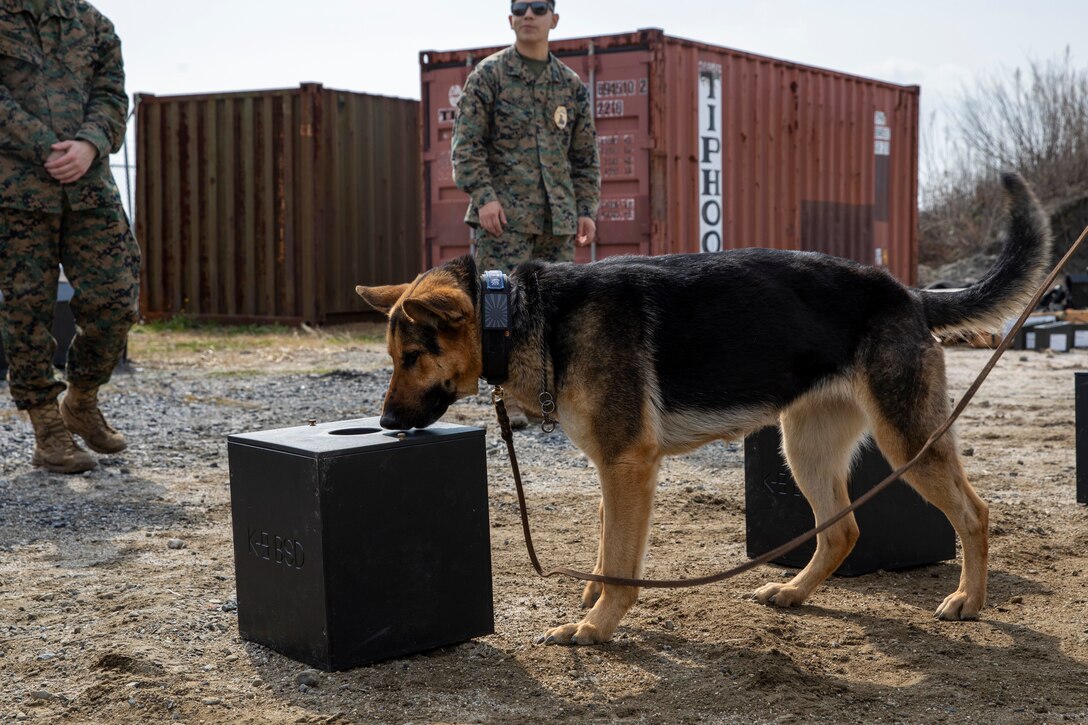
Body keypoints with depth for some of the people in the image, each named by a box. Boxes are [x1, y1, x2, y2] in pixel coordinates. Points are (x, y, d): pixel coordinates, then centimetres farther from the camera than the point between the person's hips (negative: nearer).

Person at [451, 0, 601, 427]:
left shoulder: (572, 85, 13)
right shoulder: (488, 75, 2)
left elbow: (585, 155, 16)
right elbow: (467, 143, -4)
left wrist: (587, 209, 8)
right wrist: (484, 196, -14)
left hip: (557, 216, 4)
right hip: (504, 214, -4)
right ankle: (512, 400, -1)